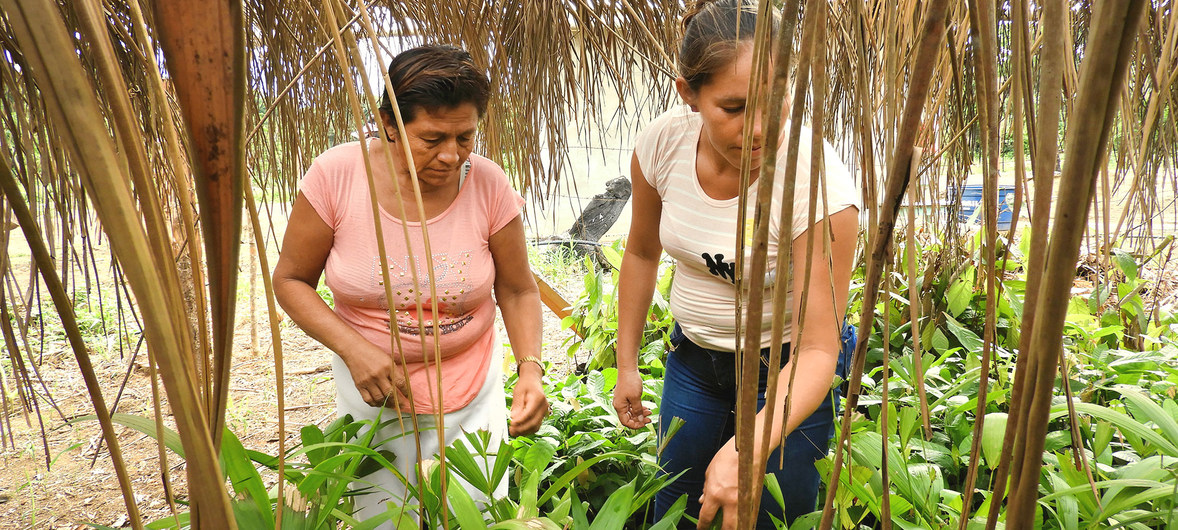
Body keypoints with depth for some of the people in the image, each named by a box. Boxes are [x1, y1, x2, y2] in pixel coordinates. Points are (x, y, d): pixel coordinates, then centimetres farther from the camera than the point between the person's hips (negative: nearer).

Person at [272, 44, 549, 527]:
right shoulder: (336, 175, -18)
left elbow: (517, 290, -6)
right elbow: (291, 280, -8)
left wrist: (530, 368, -22)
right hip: (373, 389, 0)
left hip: (471, 391, 1)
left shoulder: (487, 183, -16)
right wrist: (354, 348, -23)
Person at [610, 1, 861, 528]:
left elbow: (817, 350, -27)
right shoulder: (662, 144, -18)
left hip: (788, 366, -4)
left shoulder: (818, 181, -30)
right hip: (694, 352, 4)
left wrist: (745, 451, -42)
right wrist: (626, 363, 5)